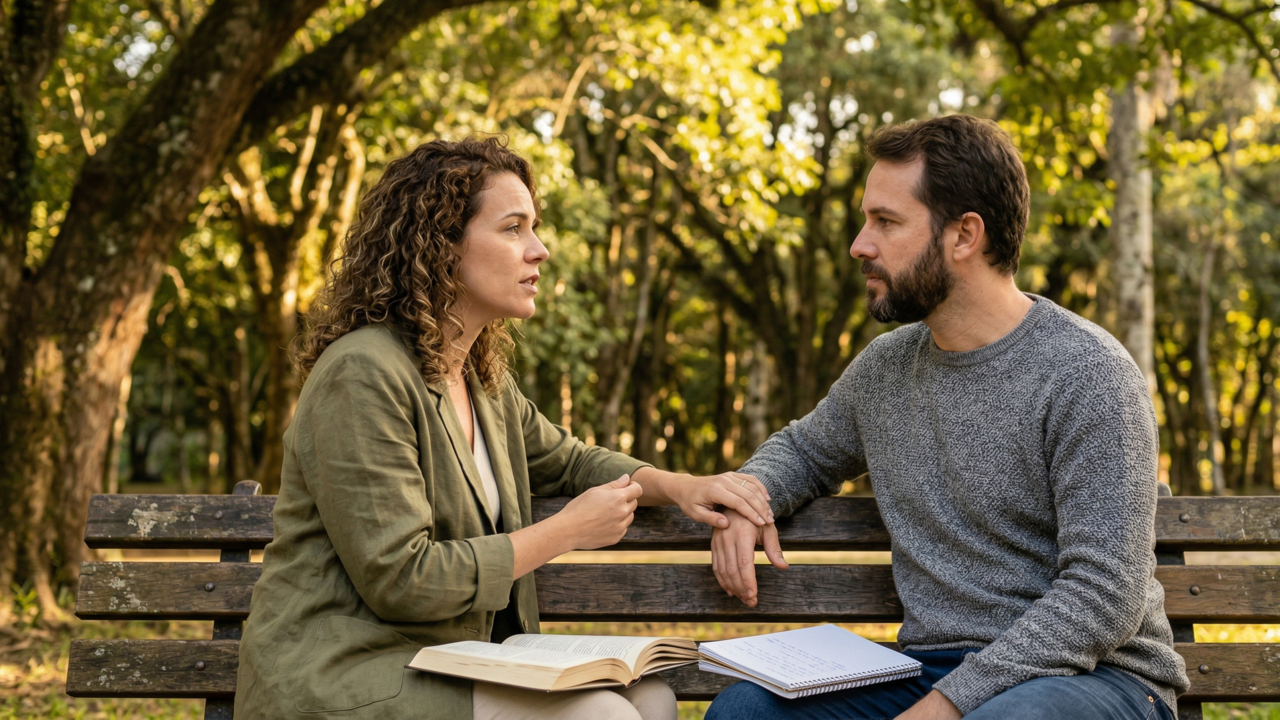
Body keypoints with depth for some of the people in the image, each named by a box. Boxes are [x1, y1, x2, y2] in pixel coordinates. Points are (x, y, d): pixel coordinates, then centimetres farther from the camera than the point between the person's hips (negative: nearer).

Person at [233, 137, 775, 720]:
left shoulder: (483, 376, 12)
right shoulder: (363, 375, -17)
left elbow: (566, 460, 30)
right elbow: (399, 580, -21)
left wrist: (678, 486, 9)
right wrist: (567, 531, -13)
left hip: (449, 665, 9)